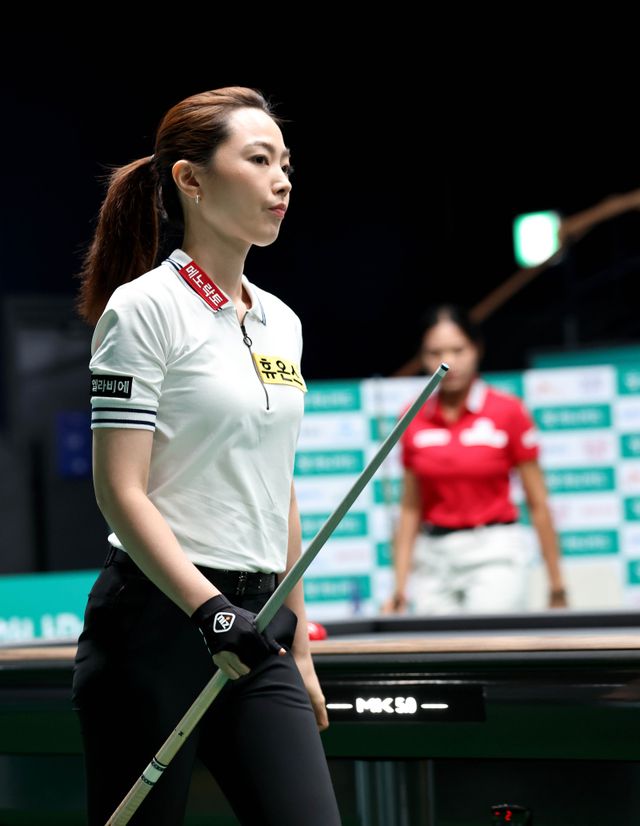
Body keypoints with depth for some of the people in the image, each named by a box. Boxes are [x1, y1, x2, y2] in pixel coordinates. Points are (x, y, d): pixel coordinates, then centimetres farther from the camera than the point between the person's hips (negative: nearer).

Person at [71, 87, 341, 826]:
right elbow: (120, 492, -13)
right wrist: (210, 609, -23)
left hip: (255, 629, 7)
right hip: (158, 621, -7)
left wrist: (297, 650, 18)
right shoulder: (144, 308, -7)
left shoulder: (280, 323, 14)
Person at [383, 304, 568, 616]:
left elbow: (537, 503, -2)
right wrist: (400, 589, 3)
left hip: (495, 554, -3)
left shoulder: (508, 411, -5)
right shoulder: (414, 420, 5)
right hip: (433, 556, 3)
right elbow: (410, 509, 9)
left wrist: (557, 585, -3)